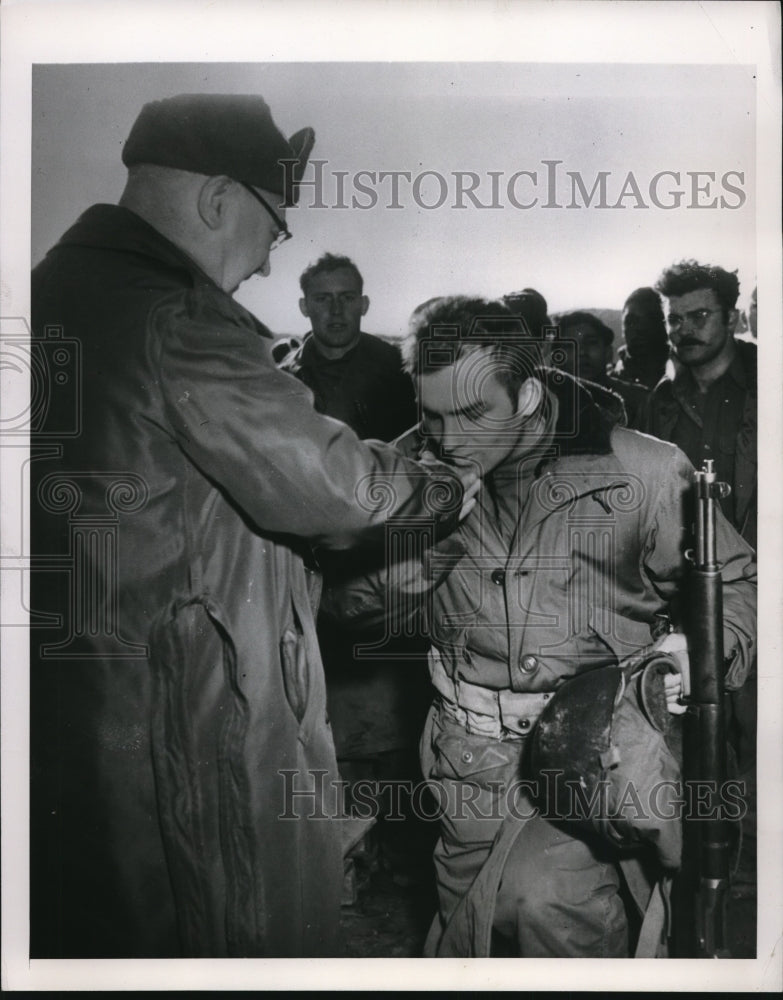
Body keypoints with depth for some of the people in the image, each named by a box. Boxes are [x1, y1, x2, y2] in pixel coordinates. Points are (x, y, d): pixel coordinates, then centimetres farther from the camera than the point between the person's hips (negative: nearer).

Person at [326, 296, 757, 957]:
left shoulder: (644, 473, -9)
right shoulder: (417, 465, -1)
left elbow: (736, 583, 4)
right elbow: (346, 597, -1)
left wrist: (703, 647, -18)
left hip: (597, 739, -3)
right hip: (472, 748, 4)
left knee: (544, 896, -25)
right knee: (467, 931, 13)